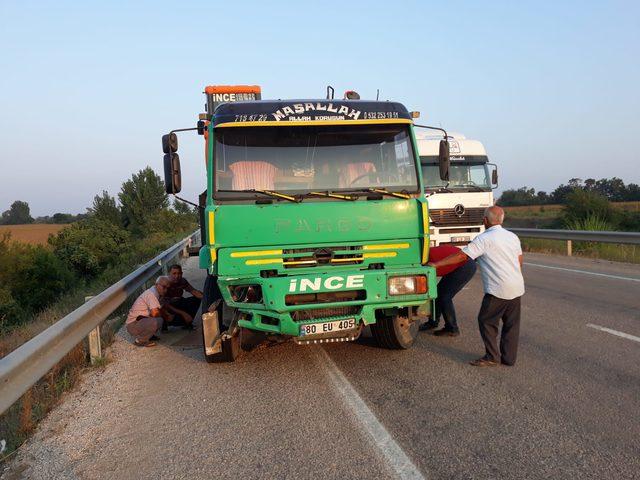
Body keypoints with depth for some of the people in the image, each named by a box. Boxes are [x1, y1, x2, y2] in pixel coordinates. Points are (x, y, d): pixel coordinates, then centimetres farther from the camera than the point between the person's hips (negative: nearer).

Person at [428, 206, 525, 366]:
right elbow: (520, 261, 19)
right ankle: (509, 357, 18)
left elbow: (460, 256, -16)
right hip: (517, 288, 8)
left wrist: (436, 264, -13)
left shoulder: (484, 239, -11)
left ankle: (492, 357, 5)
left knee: (486, 321, 4)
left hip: (498, 290, -8)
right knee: (511, 323, 13)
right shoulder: (512, 236, 12)